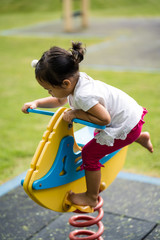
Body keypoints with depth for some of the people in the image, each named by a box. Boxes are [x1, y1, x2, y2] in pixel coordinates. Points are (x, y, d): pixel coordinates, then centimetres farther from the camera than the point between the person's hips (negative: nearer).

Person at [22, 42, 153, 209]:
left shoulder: (84, 96, -34)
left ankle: (91, 197, 12)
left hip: (126, 126, -10)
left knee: (90, 153, -4)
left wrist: (76, 114, -24)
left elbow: (104, 119, -29)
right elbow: (59, 101, 13)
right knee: (98, 135, 35)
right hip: (129, 113, 10)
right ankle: (140, 137, 45)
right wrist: (36, 103, 2)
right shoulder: (77, 80, -4)